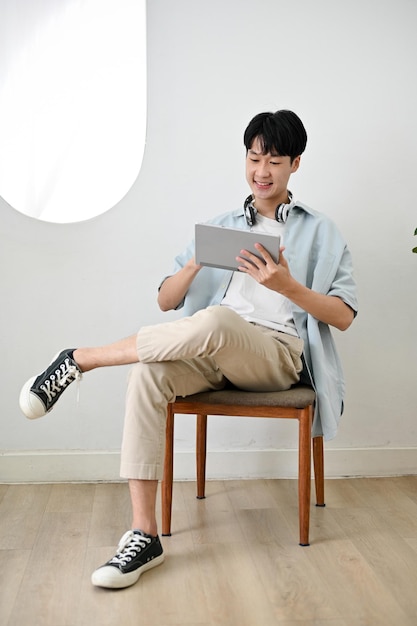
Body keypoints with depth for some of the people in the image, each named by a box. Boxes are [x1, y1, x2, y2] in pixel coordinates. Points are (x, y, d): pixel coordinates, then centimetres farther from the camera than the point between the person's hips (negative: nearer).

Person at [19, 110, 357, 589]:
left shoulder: (320, 232, 15)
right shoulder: (220, 226, 23)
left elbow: (343, 316, 3)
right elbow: (166, 301, 15)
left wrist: (288, 286, -14)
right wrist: (196, 264, -6)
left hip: (278, 352, -3)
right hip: (214, 352, 4)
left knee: (214, 321, -39)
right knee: (147, 373, -31)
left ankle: (80, 360, -22)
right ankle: (143, 534, -29)